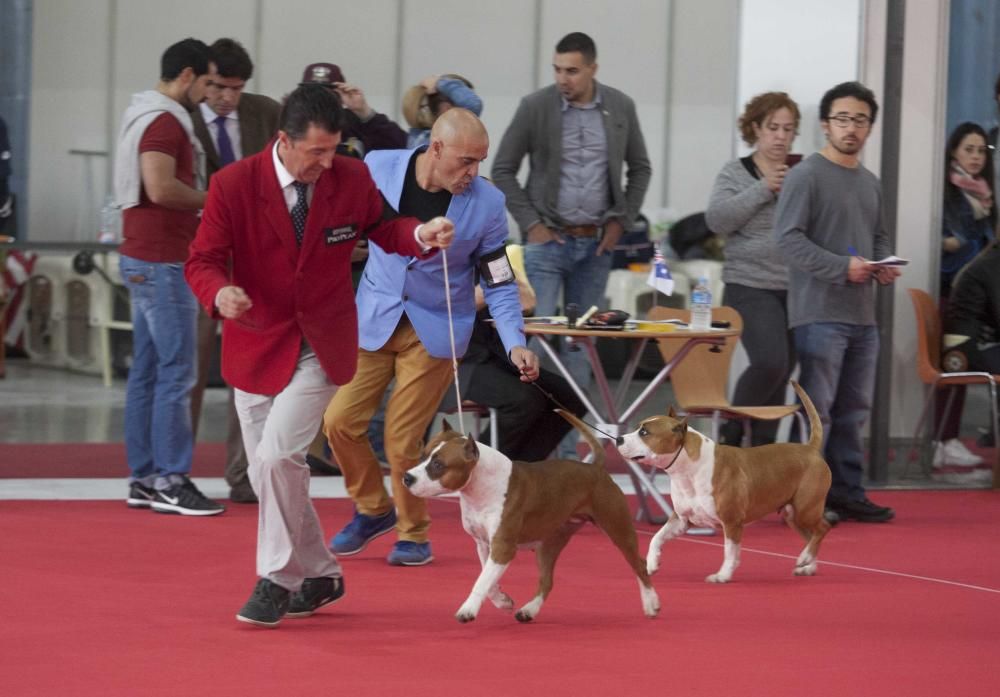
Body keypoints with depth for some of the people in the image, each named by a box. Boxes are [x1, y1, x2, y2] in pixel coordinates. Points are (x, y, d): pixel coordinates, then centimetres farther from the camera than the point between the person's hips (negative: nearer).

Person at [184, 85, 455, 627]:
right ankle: (319, 575, 27)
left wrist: (421, 235, -12)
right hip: (258, 346, 1)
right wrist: (220, 293, -34)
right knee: (266, 473, 7)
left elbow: (381, 228, 10)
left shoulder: (351, 178, -6)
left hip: (321, 347, -1)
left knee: (278, 453, -18)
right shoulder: (234, 185, -13)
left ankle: (277, 580, -4)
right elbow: (203, 260, -12)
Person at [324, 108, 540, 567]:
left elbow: (499, 283, -5)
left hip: (435, 329, -2)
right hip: (373, 318, 2)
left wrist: (515, 344, -18)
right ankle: (373, 509, 24)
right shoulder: (379, 169, -11)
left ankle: (413, 533, 17)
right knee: (341, 421, -2)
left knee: (402, 440, -6)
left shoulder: (486, 203, -13)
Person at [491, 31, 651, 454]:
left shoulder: (620, 108, 1)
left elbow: (640, 169, 13)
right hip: (548, 241, -3)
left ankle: (569, 445, 11)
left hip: (596, 245, 3)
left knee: (583, 342, 6)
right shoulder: (535, 107, -6)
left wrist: (621, 221, 3)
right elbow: (503, 170, 0)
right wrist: (530, 223, -7)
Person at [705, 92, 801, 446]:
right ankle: (732, 431, 1)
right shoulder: (735, 173, 4)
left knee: (781, 373, 5)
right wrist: (763, 189, -13)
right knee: (769, 362, -20)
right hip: (751, 287, -4)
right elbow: (717, 219, -10)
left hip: (795, 291, 4)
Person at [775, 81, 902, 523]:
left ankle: (847, 492, 18)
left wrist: (882, 265, 5)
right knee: (817, 408, -8)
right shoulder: (806, 175, -7)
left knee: (853, 410, 11)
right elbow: (789, 238, -14)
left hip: (862, 315, 8)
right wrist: (842, 267, -20)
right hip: (820, 314, -8)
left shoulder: (870, 183, 18)